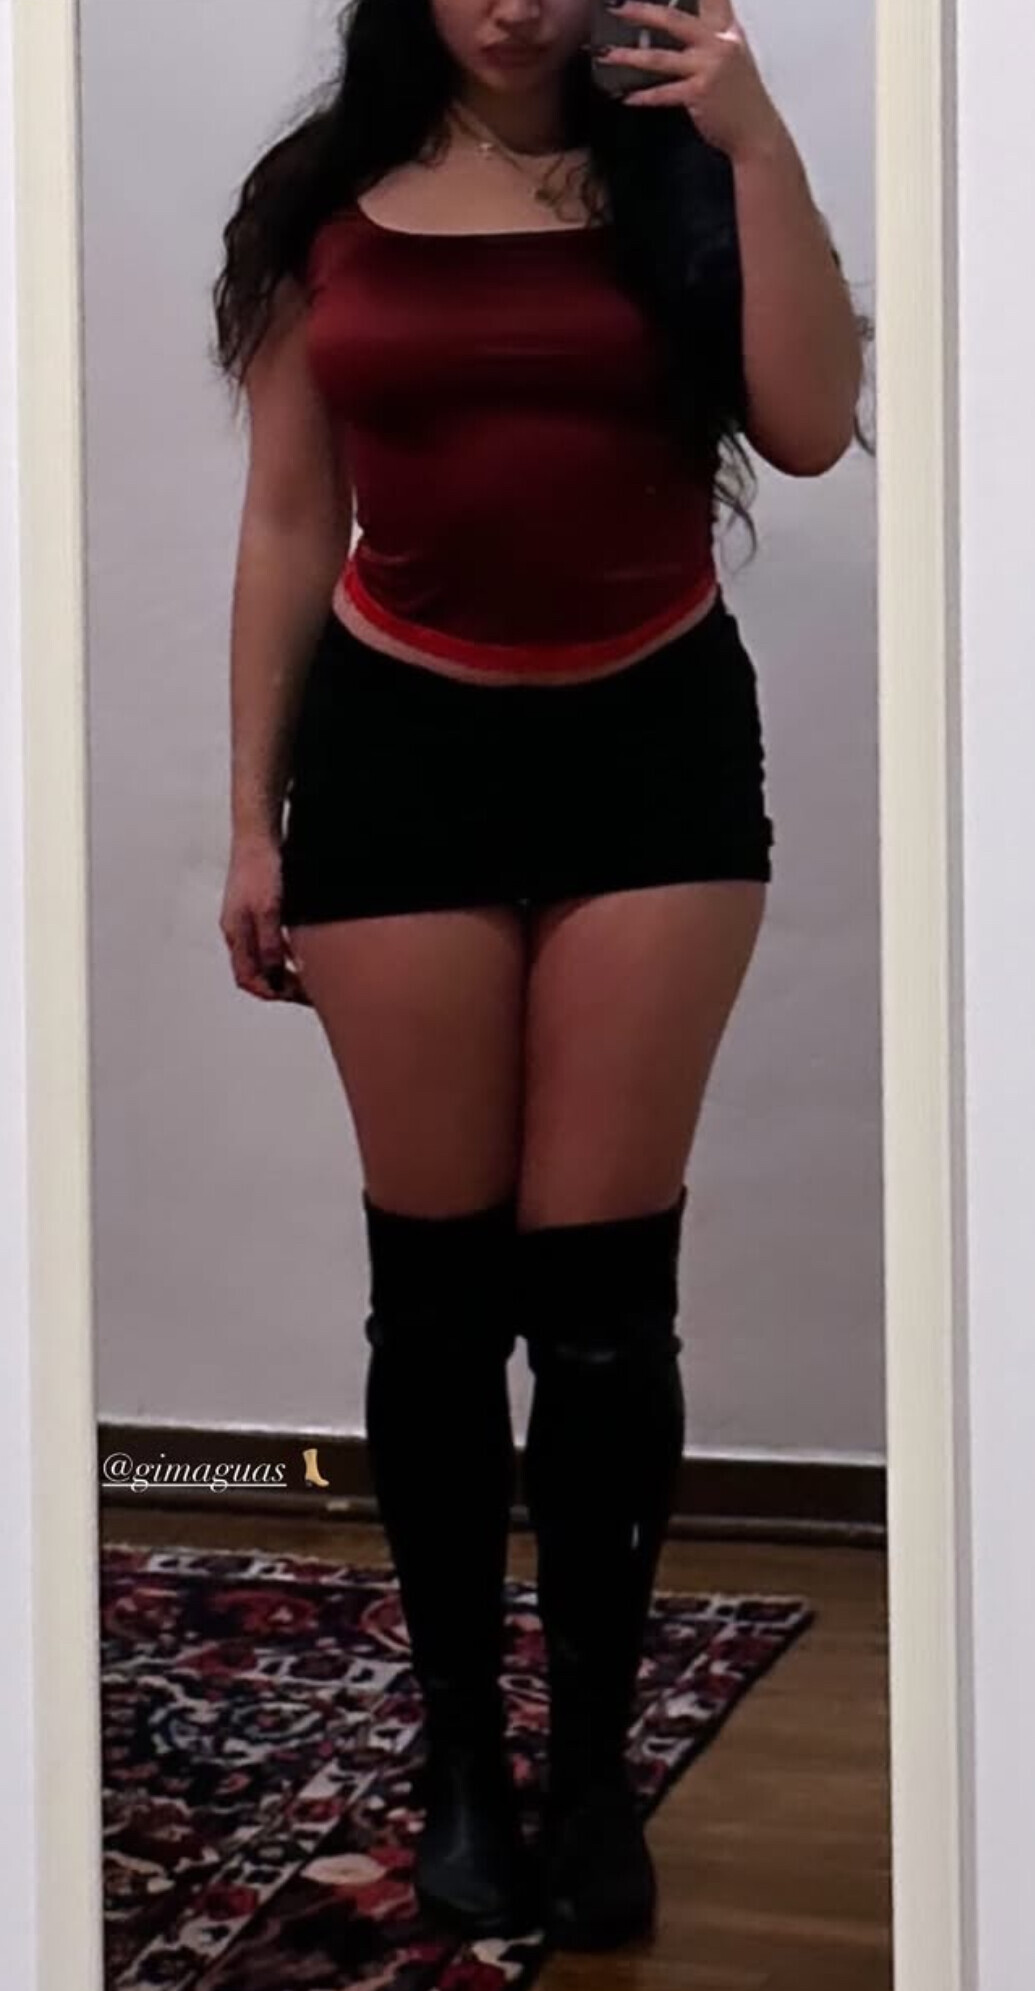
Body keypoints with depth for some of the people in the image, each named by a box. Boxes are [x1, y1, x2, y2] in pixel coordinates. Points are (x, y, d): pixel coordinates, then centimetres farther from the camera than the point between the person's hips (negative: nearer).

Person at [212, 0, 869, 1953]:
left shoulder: (676, 171, 5)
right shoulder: (330, 204, 6)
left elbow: (809, 427, -9)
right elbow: (288, 527, 6)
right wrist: (252, 815, 4)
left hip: (657, 743, 0)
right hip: (399, 750, 1)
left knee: (600, 1277, 1)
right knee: (438, 1273, 4)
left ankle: (595, 1766, 15)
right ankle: (459, 1754, 20)